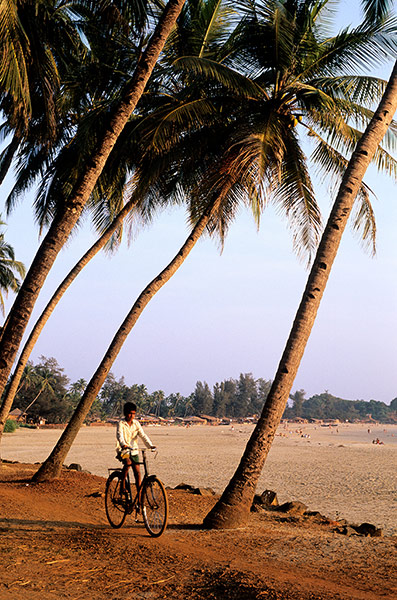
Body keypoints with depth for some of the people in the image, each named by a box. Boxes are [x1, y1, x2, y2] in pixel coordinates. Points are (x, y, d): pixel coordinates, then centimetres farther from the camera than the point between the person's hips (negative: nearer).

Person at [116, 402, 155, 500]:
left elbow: (143, 435, -6)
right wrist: (123, 444, -45)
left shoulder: (136, 423, 3)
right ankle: (123, 484, -15)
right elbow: (120, 435, -25)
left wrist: (150, 445, -22)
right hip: (123, 450, -4)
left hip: (134, 450, 4)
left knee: (137, 472, -2)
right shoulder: (121, 423, -9)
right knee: (128, 462, -34)